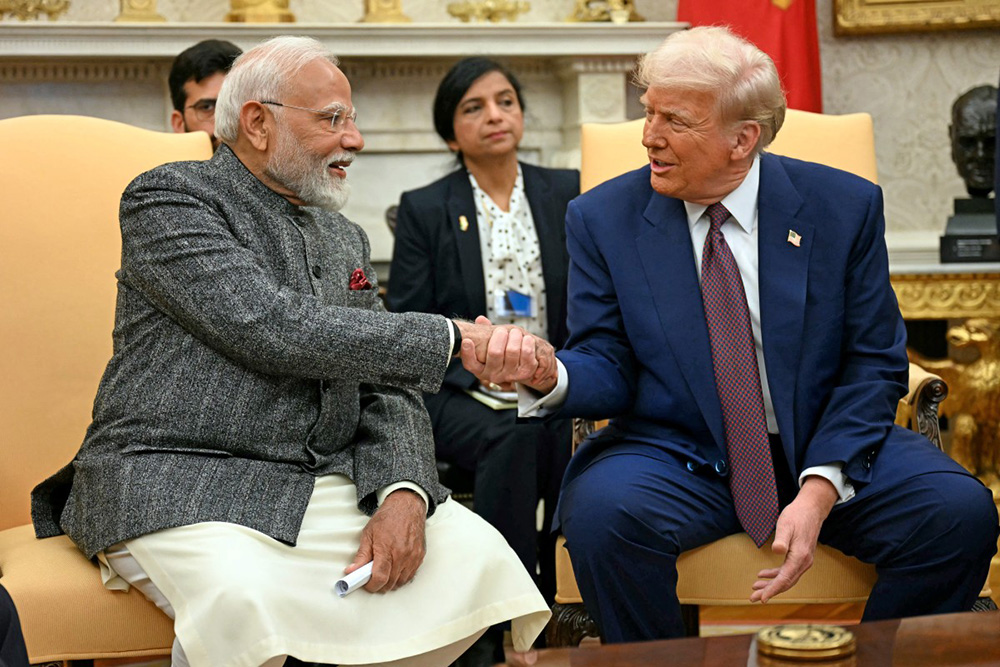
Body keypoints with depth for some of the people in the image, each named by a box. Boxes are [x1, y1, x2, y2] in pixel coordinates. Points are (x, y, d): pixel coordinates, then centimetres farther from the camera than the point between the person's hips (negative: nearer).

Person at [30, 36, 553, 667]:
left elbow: (385, 391, 14)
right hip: (178, 481, -6)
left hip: (325, 486, 6)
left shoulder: (346, 238, 19)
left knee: (478, 556, -15)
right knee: (243, 599, -36)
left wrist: (403, 492, -9)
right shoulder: (167, 197, -2)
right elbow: (273, 330, -16)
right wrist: (448, 338, -12)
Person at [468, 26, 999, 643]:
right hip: (674, 455, -1)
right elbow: (609, 368, -1)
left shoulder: (843, 206, -1)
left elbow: (874, 363, -2)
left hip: (829, 451, 1)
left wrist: (819, 489, -16)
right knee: (600, 513, -33)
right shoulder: (603, 218, 0)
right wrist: (547, 374, -26)